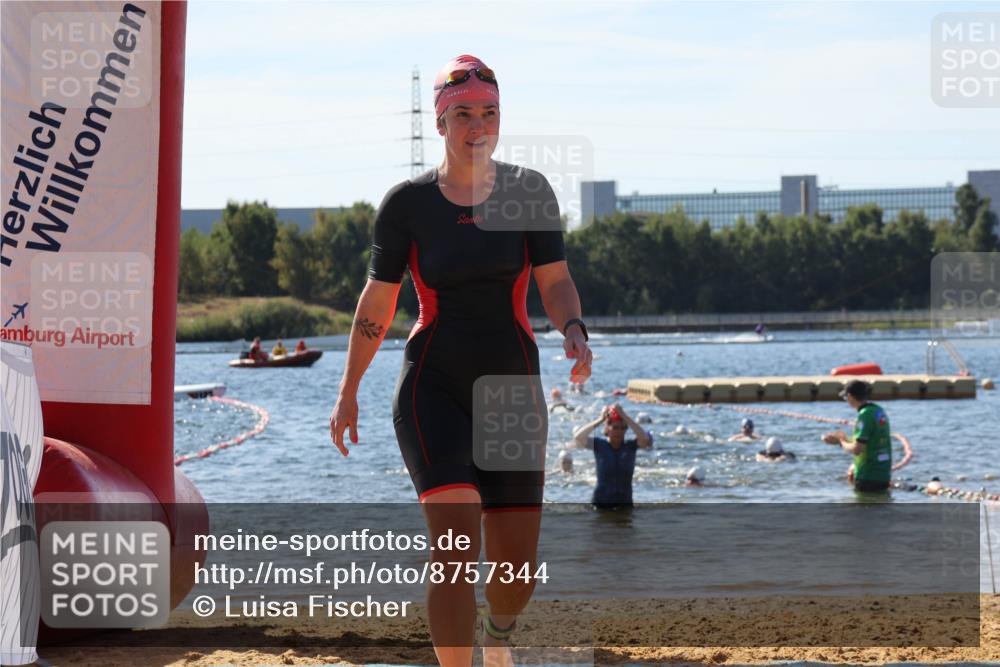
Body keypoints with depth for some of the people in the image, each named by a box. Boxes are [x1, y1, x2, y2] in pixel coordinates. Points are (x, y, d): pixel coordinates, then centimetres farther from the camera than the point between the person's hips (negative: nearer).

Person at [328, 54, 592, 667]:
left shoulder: (528, 192, 0)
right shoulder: (408, 203, -2)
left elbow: (556, 283, -1)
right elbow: (377, 303, 4)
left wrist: (574, 331, -22)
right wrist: (348, 393, 5)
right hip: (433, 388, -2)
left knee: (518, 573, 7)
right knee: (456, 539, -22)